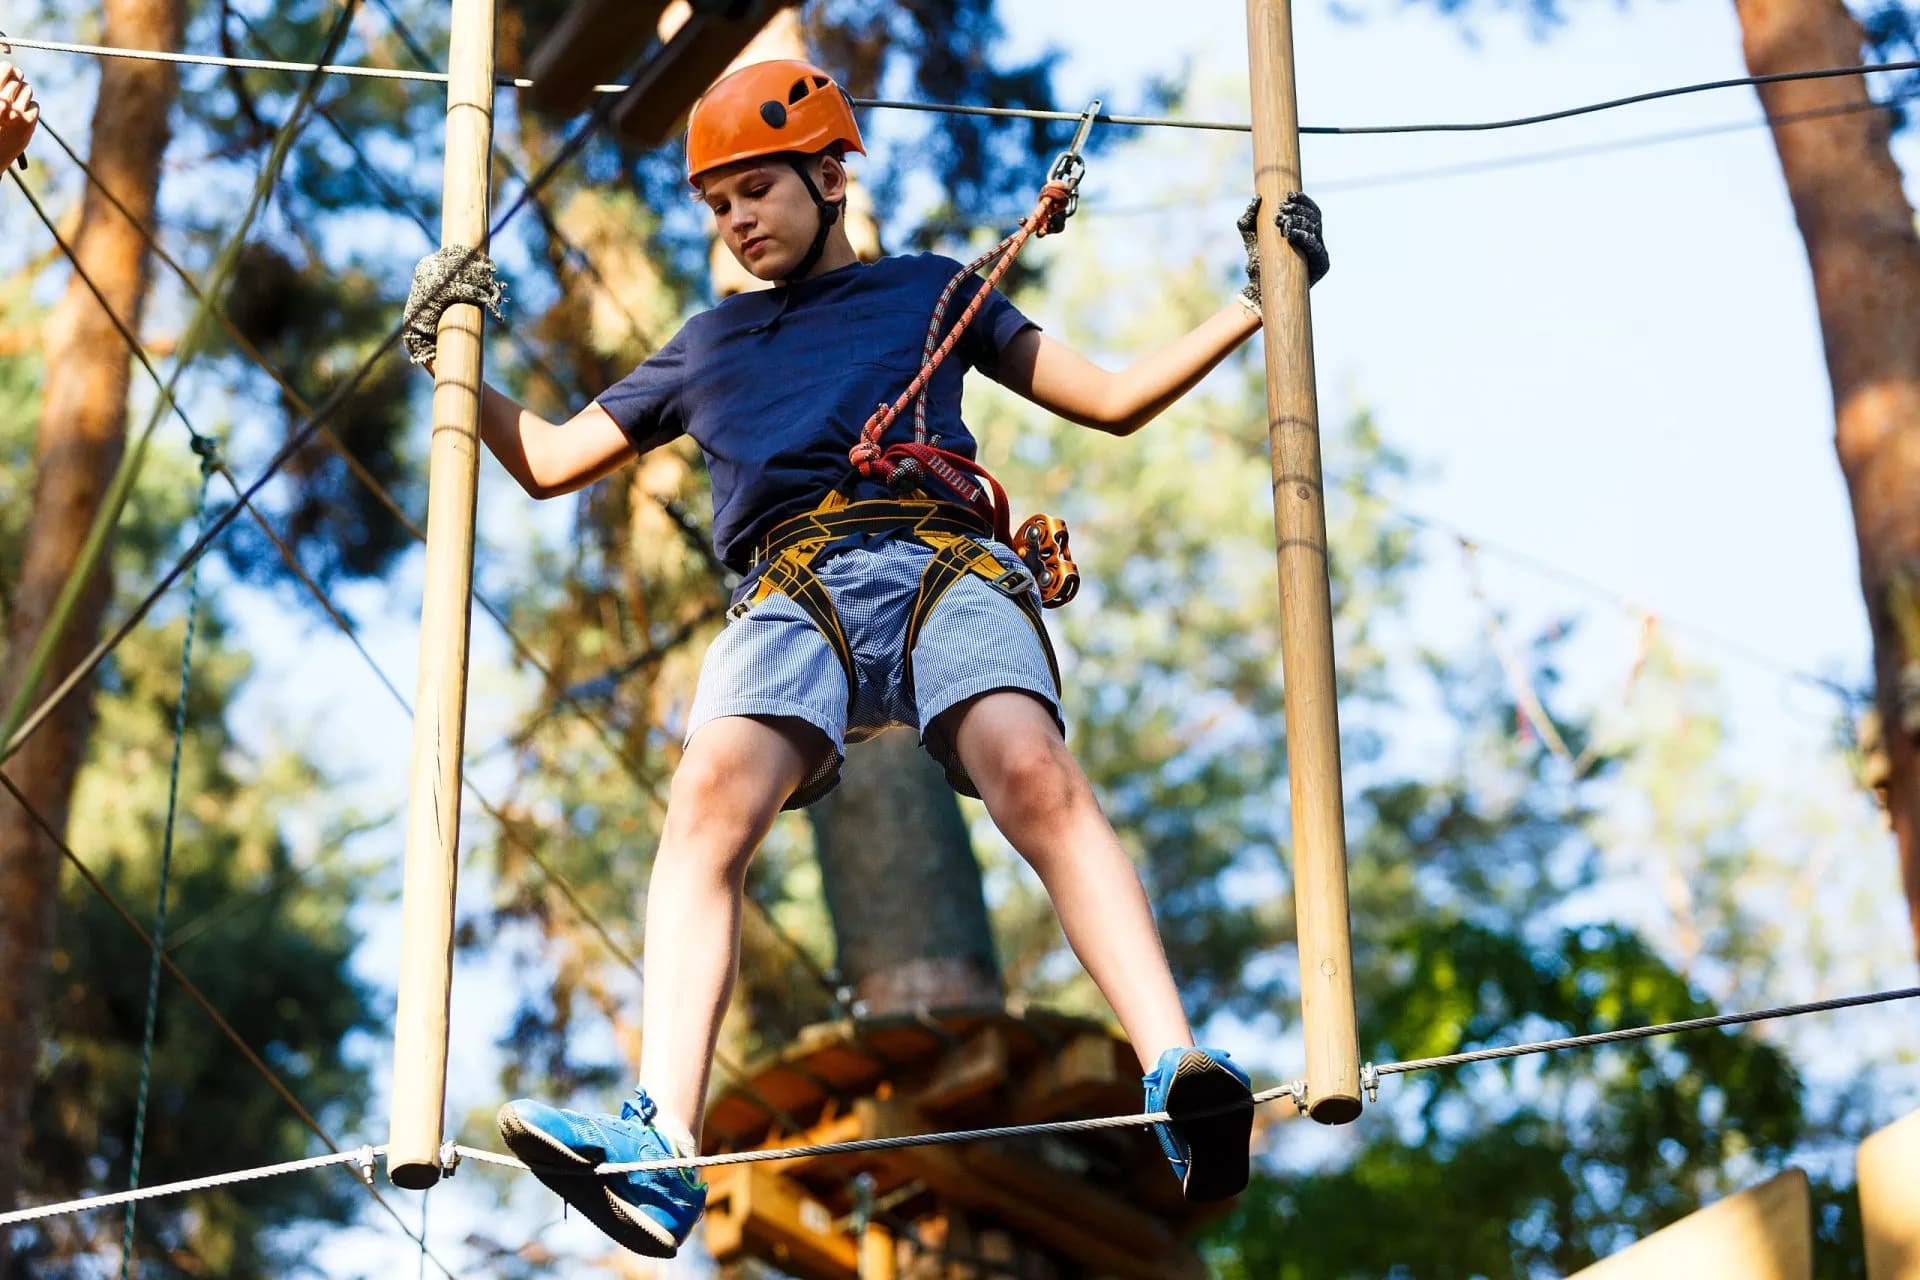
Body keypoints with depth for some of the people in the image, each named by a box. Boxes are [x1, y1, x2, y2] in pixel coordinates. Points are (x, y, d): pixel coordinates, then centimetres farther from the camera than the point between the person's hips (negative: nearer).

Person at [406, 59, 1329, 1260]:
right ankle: (661, 1149, -48)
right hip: (792, 594, 1)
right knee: (713, 792, -33)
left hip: (945, 566, -1)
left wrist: (1256, 303, 22)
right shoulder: (708, 345, 35)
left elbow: (1112, 399, 28)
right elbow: (549, 460, 40)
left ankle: (1180, 1078, -50)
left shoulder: (934, 290, 30)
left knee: (1034, 771, -34)